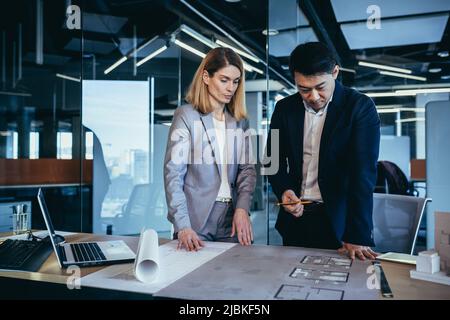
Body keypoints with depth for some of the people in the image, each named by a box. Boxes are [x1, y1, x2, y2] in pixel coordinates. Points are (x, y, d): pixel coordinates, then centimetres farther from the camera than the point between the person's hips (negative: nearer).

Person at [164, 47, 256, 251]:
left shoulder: (240, 120, 9)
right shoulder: (186, 116, -6)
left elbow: (247, 169, 6)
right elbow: (173, 174, -11)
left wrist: (242, 208, -10)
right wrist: (182, 226, -19)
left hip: (232, 220, 5)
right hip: (196, 222, -4)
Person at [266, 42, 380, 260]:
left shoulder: (360, 107, -11)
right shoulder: (284, 109, 1)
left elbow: (363, 174, -18)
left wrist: (357, 236, -24)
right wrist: (283, 190, -13)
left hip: (338, 222, -3)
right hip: (295, 218, 4)